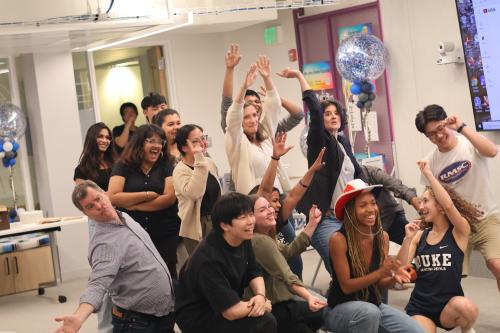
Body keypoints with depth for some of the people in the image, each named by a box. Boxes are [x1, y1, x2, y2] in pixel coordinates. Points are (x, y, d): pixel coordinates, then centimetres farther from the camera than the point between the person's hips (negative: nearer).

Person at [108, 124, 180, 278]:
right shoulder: (123, 166, 3)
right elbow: (113, 197, -9)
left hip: (165, 235, 0)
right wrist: (148, 195, -9)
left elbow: (170, 198, -8)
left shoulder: (166, 166, 4)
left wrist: (134, 205, -9)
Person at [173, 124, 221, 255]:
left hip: (217, 223, 7)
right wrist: (198, 159, -31)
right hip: (197, 227, -7)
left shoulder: (209, 162, 7)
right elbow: (194, 193, -34)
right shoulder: (180, 170, -14)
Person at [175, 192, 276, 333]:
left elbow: (254, 274, 9)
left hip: (228, 305, 8)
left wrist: (260, 296, -13)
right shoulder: (208, 259, -29)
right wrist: (262, 305, -13)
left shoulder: (243, 239, -4)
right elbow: (232, 312, -30)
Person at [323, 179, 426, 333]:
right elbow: (346, 286, -19)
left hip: (373, 305, 5)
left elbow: (379, 283, 0)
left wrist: (394, 277, -22)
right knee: (369, 312, -38)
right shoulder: (339, 239, -21)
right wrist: (380, 272, -29)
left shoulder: (382, 237, -4)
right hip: (340, 309, -5)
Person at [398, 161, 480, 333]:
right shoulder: (420, 236, 6)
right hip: (420, 306, 2)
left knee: (465, 307, -35)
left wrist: (428, 174, -20)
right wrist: (408, 238, -16)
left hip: (449, 305, -1)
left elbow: (449, 205, -25)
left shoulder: (459, 232, -5)